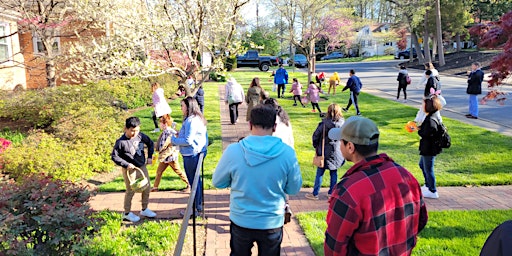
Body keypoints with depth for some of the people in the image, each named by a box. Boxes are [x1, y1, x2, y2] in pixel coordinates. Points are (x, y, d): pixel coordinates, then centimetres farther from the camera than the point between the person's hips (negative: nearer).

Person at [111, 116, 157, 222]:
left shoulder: (141, 136, -4)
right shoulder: (121, 142, -19)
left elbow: (150, 143, 14)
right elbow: (114, 156, -13)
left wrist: (150, 156, 6)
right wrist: (126, 164, -19)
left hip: (142, 167, 6)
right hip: (130, 170, -6)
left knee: (147, 187, 13)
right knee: (130, 191, 5)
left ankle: (144, 209, 32)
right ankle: (127, 213, 24)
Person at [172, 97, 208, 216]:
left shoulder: (191, 121, -21)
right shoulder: (197, 119, 11)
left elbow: (188, 141, -23)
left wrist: (174, 140, -10)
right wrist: (181, 134, 8)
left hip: (191, 155, -11)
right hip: (197, 152, 11)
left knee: (193, 181, 0)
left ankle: (196, 209, 12)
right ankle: (199, 205, 32)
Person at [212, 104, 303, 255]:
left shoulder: (233, 151, -18)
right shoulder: (287, 153, -17)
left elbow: (217, 182, -2)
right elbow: (294, 189, -4)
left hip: (241, 221, 0)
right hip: (272, 223, 0)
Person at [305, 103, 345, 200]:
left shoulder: (324, 123, -15)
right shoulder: (343, 123, -3)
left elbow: (315, 136, -11)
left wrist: (316, 147, 4)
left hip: (325, 152, -3)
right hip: (337, 153, 4)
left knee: (320, 173, 5)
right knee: (334, 173, 16)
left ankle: (315, 194, 13)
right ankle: (331, 193, 24)